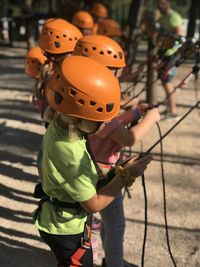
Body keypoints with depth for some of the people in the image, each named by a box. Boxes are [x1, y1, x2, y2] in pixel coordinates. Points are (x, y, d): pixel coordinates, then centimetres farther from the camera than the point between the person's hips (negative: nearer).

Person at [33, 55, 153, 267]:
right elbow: (94, 204, -23)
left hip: (54, 216, 8)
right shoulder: (72, 156, -36)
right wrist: (126, 175, -16)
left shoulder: (58, 125, -13)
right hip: (66, 229, -8)